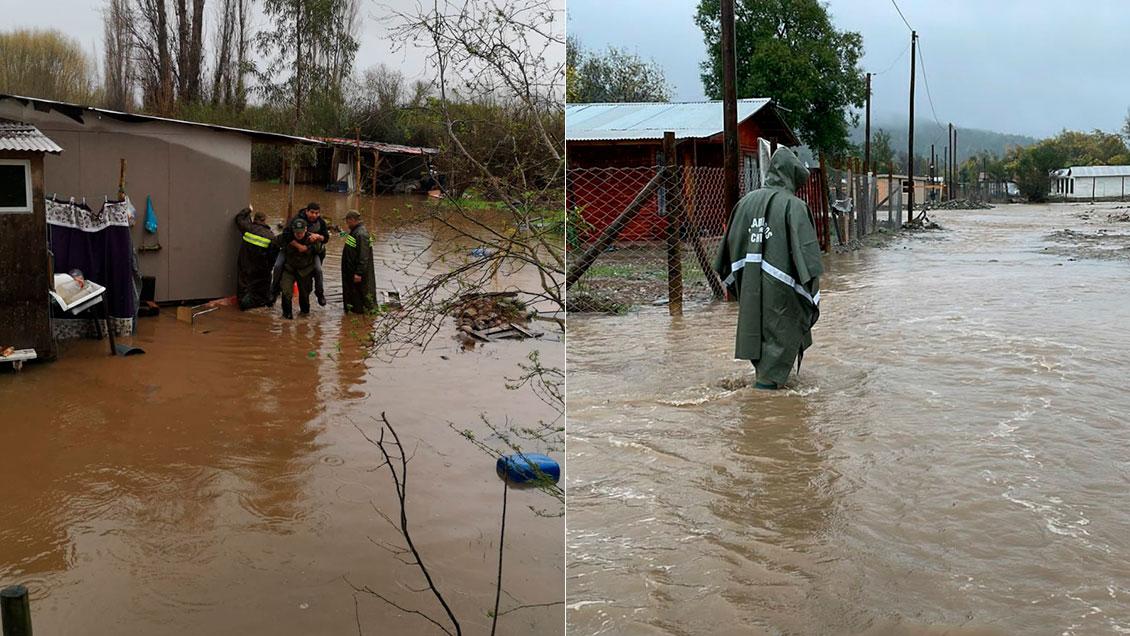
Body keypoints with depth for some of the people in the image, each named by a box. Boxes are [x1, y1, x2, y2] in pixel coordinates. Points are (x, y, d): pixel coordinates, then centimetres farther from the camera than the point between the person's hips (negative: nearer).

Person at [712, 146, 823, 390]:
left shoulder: (747, 201, 6)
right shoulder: (794, 206, -9)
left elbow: (732, 240, 11)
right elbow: (805, 245, -17)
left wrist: (730, 276, 21)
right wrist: (812, 282, -15)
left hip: (750, 282, 5)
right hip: (780, 283, -5)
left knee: (756, 326, 19)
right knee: (781, 329, 8)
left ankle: (764, 369, 31)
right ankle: (768, 377, 5)